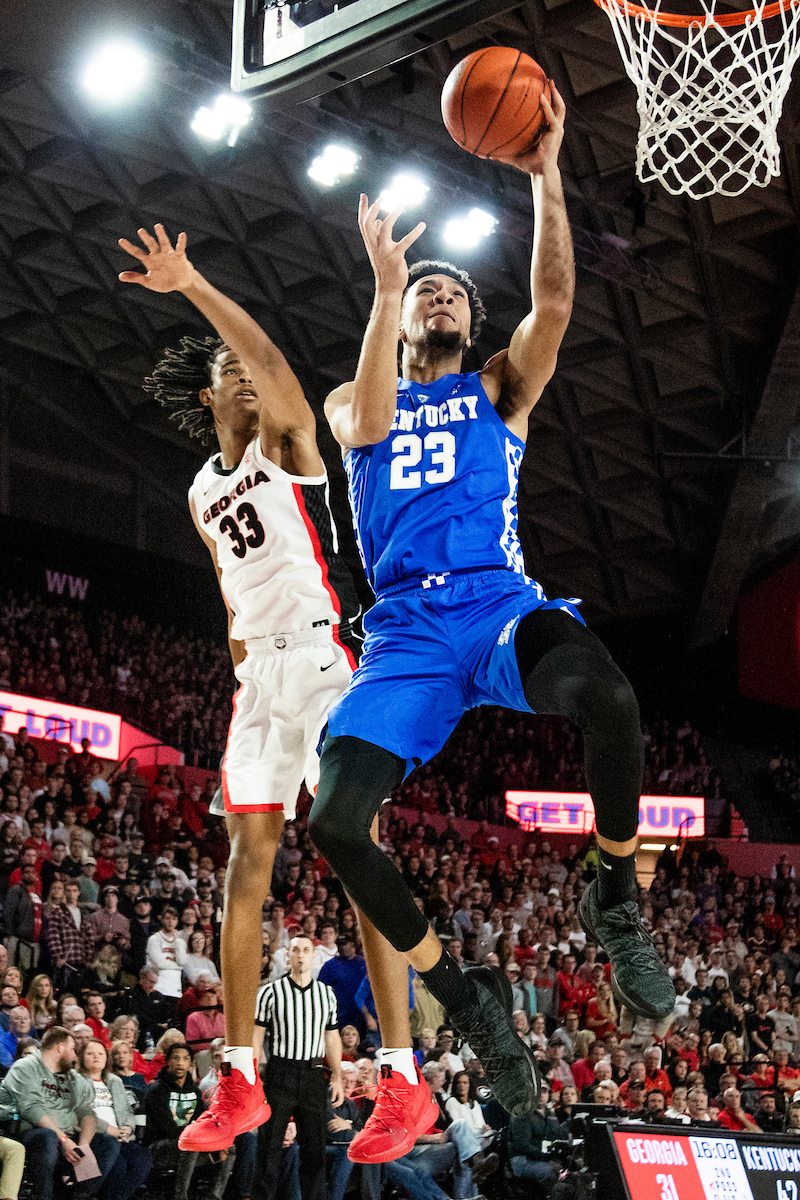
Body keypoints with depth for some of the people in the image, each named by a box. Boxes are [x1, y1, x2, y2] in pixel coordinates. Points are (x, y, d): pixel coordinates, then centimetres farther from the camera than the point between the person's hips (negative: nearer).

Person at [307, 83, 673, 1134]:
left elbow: (554, 298, 2)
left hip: (503, 609, -1)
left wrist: (546, 177, -10)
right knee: (337, 824, -23)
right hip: (405, 635, 1)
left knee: (607, 694, -37)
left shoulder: (502, 388, 20)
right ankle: (464, 988, 0)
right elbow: (367, 425, -4)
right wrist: (386, 283, -12)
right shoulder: (350, 404, 22)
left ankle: (616, 903, -11)